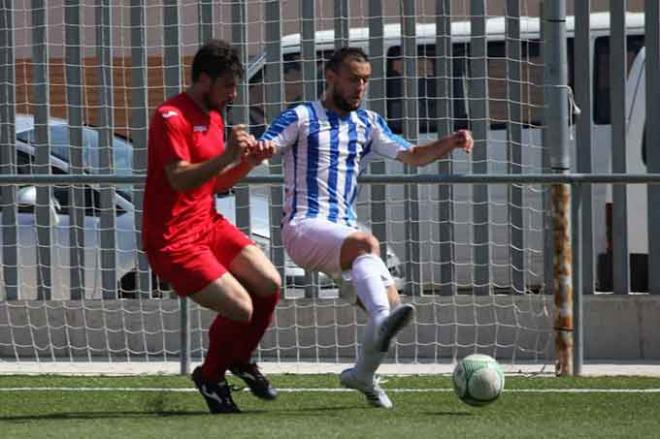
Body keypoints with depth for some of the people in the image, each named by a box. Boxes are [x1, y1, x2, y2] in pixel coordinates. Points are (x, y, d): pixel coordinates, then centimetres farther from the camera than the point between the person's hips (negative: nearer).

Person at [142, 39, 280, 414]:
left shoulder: (215, 118, 15)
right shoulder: (171, 118, -16)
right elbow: (179, 179, -26)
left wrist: (250, 161, 2)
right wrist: (227, 155, -33)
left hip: (209, 225, 9)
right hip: (173, 240, -9)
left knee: (269, 284, 0)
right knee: (241, 309, -13)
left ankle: (240, 359, 23)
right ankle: (211, 377, 14)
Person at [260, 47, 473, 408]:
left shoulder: (368, 124, 17)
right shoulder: (301, 118, -1)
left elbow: (412, 156, 17)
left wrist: (450, 144, -1)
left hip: (344, 231, 7)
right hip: (304, 227, -6)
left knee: (390, 303, -5)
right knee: (366, 243, -35)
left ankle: (362, 374, 20)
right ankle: (383, 322, -54)